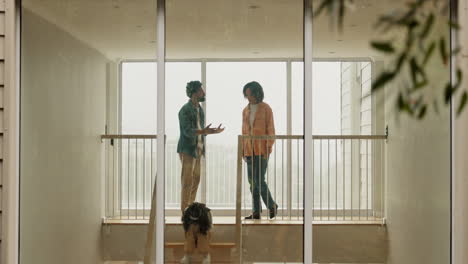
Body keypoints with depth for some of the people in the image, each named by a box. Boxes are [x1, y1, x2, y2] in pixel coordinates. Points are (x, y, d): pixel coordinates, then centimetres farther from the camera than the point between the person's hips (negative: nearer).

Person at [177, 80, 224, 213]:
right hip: (188, 149, -8)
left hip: (198, 148, 8)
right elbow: (188, 131, -22)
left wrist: (212, 131, 15)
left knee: (196, 180, 10)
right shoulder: (185, 110, -12)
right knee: (187, 181, -7)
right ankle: (185, 211, -3)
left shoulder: (200, 109, 15)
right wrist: (203, 131, -35)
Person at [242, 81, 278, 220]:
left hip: (262, 150, -6)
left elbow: (271, 130, -6)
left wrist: (268, 149, -14)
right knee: (252, 182, 4)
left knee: (259, 180, -11)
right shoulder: (246, 110, 13)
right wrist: (243, 151, 10)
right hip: (250, 150, 6)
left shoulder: (266, 109, -3)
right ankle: (256, 212, 9)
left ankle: (272, 205, 9)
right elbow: (244, 132, 15)